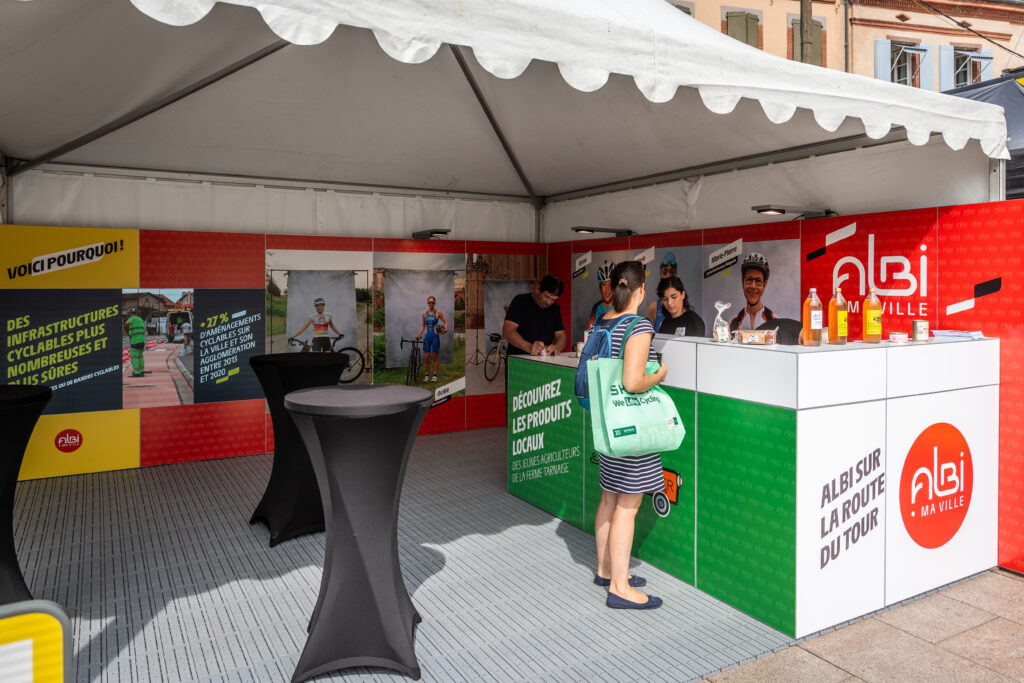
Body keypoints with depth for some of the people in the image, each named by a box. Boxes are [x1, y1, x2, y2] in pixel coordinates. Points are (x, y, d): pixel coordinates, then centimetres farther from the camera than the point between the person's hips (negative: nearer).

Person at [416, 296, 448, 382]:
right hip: (427, 337, 3)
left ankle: (435, 375, 11)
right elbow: (423, 326, 14)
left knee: (435, 357, 3)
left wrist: (446, 329, -15)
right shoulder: (424, 313, 8)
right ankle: (426, 375, 10)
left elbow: (445, 322, 4)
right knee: (426, 357, 0)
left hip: (435, 337, -3)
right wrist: (419, 334, 3)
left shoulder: (438, 312, -1)